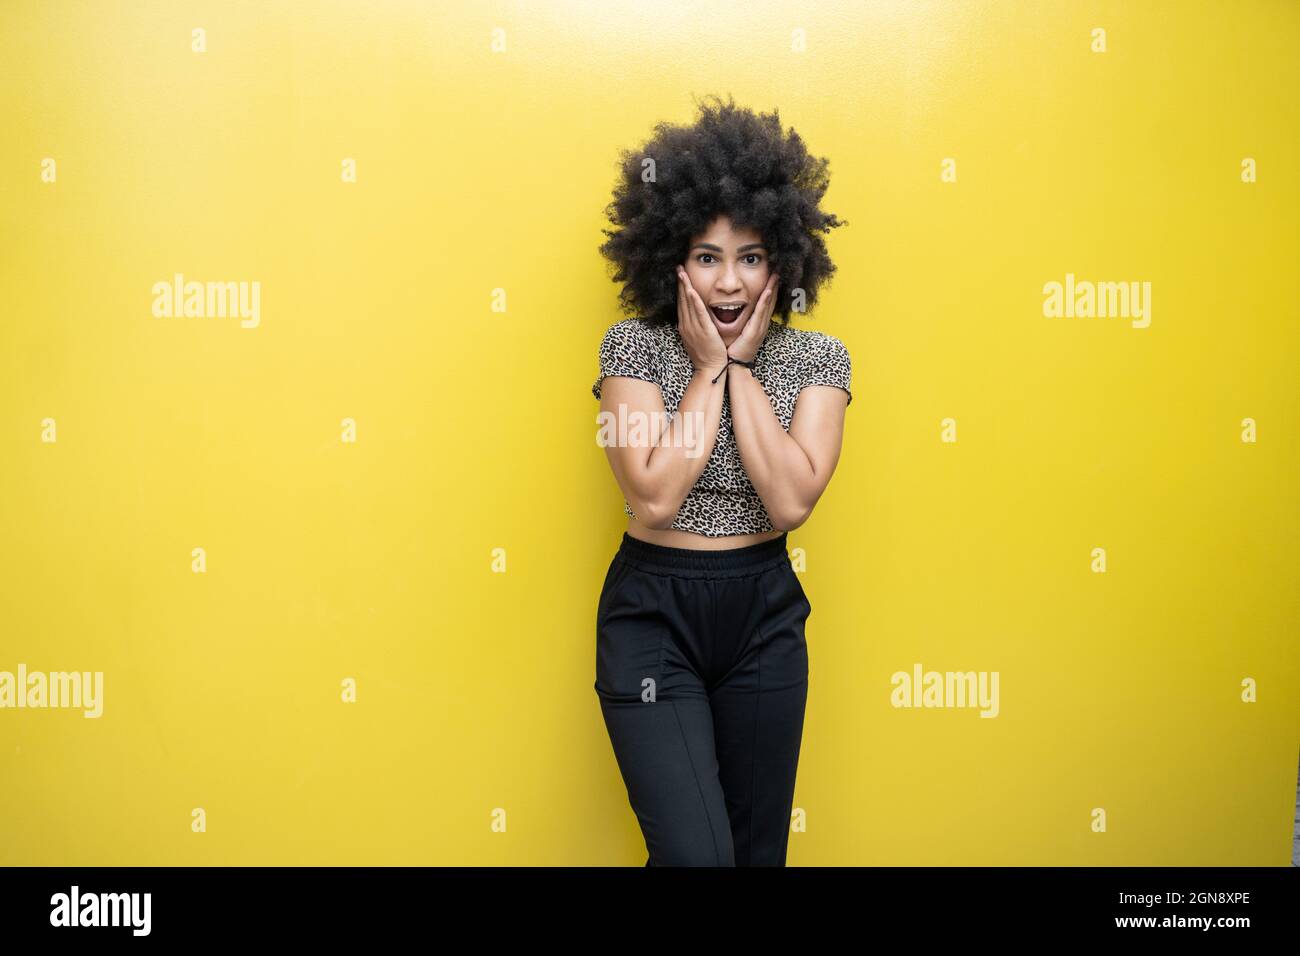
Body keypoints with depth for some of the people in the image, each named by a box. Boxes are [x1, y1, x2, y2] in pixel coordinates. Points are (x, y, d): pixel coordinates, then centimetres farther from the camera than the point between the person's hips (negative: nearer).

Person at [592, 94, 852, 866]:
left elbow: (792, 501, -16)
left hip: (764, 613, 3)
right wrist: (709, 367, -16)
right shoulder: (634, 345, -8)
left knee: (760, 846, 15)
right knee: (696, 852, -9)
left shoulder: (818, 357, -3)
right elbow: (655, 499, -19)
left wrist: (743, 365, -15)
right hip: (654, 614, -2)